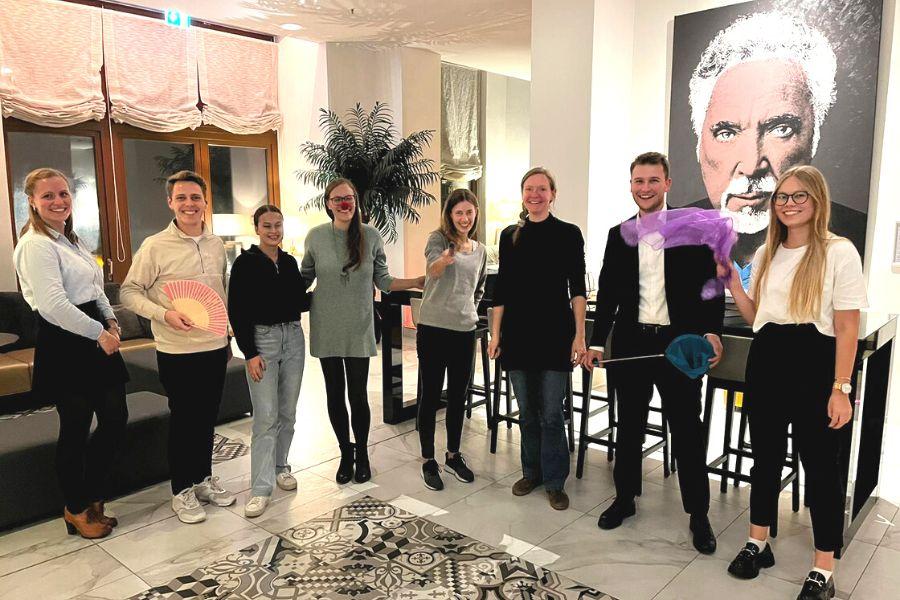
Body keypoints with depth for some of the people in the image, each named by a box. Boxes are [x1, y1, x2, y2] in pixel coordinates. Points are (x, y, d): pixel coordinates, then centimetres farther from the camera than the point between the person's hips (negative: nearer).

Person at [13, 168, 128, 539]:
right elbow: (54, 305, -22)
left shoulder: (70, 240, 17)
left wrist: (110, 319, 7)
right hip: (64, 345, -9)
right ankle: (76, 511, 22)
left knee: (115, 417, 11)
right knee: (76, 428, 3)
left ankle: (92, 497, 30)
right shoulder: (36, 245, -13)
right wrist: (99, 333, -17)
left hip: (93, 338, 9)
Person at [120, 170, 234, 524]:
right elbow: (129, 292, -7)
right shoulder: (155, 246, -9)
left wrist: (227, 338, 17)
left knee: (207, 417, 15)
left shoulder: (217, 245, 7)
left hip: (215, 348, 5)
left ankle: (203, 479, 32)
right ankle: (182, 491, 22)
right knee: (182, 419, 6)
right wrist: (164, 314, -22)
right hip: (177, 351, -5)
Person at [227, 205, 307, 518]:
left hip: (293, 338, 5)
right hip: (262, 340, -5)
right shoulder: (245, 263, -5)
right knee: (266, 417, -6)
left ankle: (280, 466, 30)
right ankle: (260, 487, 1)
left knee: (287, 412, 12)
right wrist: (250, 353, -13)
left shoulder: (290, 262, 9)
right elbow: (237, 311, -8)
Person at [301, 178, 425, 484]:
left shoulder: (371, 236, -3)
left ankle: (362, 454, 27)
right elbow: (304, 277, 9)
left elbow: (382, 280, 3)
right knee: (335, 395, 11)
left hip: (359, 329, -1)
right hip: (326, 329, 1)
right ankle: (346, 454, 32)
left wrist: (417, 282, -8)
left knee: (357, 395, 2)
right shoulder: (316, 236, -1)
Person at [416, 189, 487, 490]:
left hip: (465, 331, 5)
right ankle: (428, 461, 17)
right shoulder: (438, 239, -5)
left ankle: (453, 455, 30)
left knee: (458, 396, 14)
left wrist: (471, 311, 15)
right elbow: (432, 269, -28)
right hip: (433, 329, -5)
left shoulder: (480, 251, 11)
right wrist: (443, 260, -49)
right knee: (431, 395, 4)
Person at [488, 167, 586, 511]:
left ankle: (554, 482, 17)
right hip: (518, 333, 3)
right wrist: (495, 333, 5)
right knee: (527, 411, 12)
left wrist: (579, 335, -8)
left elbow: (577, 288, -2)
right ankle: (531, 472, 29)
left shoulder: (568, 234, 0)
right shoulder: (510, 236, 8)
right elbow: (501, 288, 8)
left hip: (554, 332, -3)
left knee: (552, 413, 1)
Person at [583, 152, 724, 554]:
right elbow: (607, 292, 9)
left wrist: (711, 331, -14)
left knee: (687, 431, 5)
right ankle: (625, 498, 30)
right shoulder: (618, 235, 7)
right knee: (629, 427, 14)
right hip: (630, 343, 3)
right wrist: (596, 342, 6)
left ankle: (698, 514, 19)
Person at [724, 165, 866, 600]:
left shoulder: (839, 252, -7)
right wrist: (729, 278, 5)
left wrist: (840, 388, -14)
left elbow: (847, 328, -10)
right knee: (765, 457, 14)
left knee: (820, 465, 4)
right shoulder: (766, 254, 11)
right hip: (765, 362, 5)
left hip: (814, 366, -5)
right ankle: (757, 544, 30)